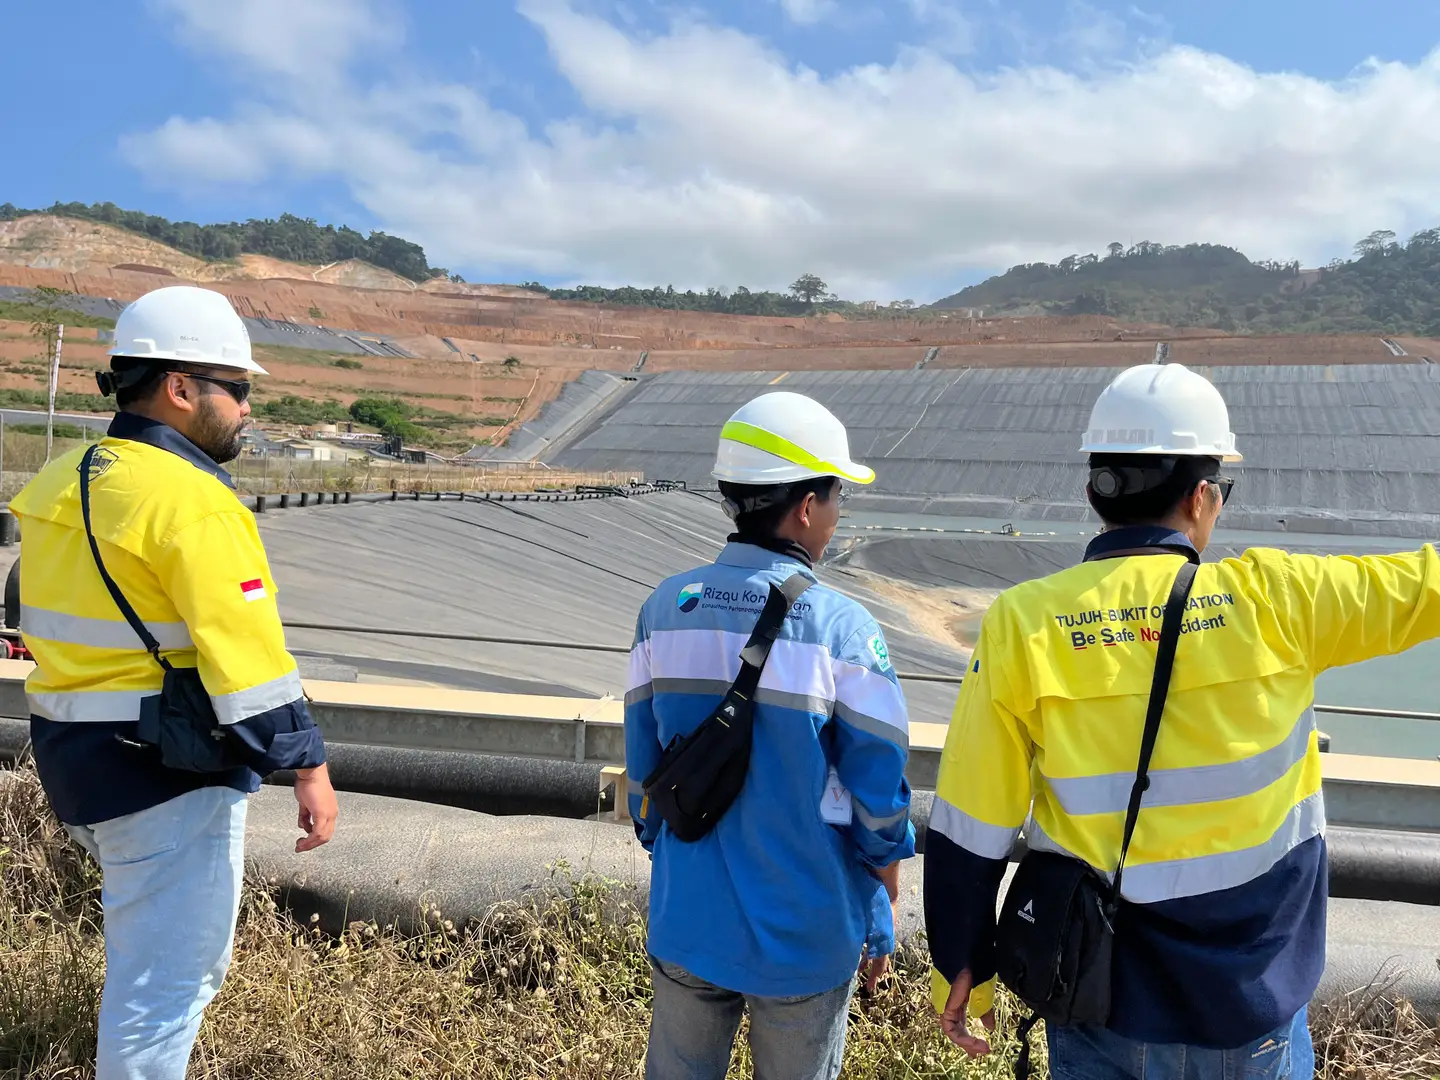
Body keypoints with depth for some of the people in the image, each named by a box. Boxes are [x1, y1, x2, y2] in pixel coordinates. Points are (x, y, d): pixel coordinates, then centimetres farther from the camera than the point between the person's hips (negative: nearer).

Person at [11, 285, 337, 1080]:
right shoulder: (191, 501, -20)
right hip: (170, 775, -10)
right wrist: (306, 764, -20)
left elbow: (46, 625, 15)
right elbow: (247, 650, -24)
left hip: (75, 757, 10)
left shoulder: (60, 484, 9)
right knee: (167, 978, 3)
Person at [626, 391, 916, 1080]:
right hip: (805, 933, -3)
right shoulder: (840, 627, -17)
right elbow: (878, 790, -11)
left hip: (687, 920, 3)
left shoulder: (666, 608, -5)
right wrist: (884, 919, 5)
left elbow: (641, 766, 3)